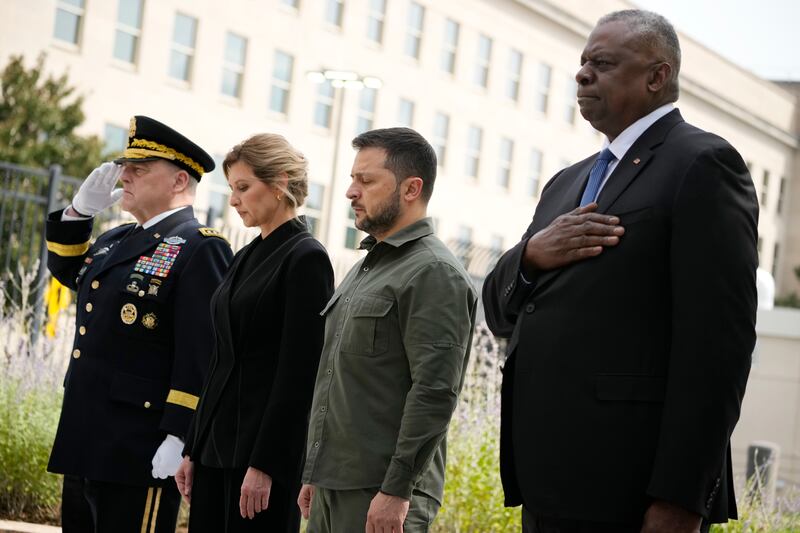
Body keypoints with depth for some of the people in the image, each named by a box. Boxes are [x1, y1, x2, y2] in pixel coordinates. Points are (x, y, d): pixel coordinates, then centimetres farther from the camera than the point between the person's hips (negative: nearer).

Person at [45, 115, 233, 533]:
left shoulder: (199, 248, -11)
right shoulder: (118, 240, 18)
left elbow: (200, 353, -17)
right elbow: (66, 267, 34)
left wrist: (179, 435, -23)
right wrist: (81, 208, 16)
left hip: (140, 452, -9)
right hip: (84, 446, 9)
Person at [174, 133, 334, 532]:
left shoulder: (306, 258, -10)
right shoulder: (247, 257, 16)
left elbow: (299, 373, -15)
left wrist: (265, 465, -18)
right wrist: (192, 448, 15)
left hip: (267, 444, -8)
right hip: (217, 441, 8)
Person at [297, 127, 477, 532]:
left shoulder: (435, 274, -10)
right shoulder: (366, 268, 18)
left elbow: (435, 392, -18)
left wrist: (396, 490, -21)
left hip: (381, 493, -8)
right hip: (332, 485, 8)